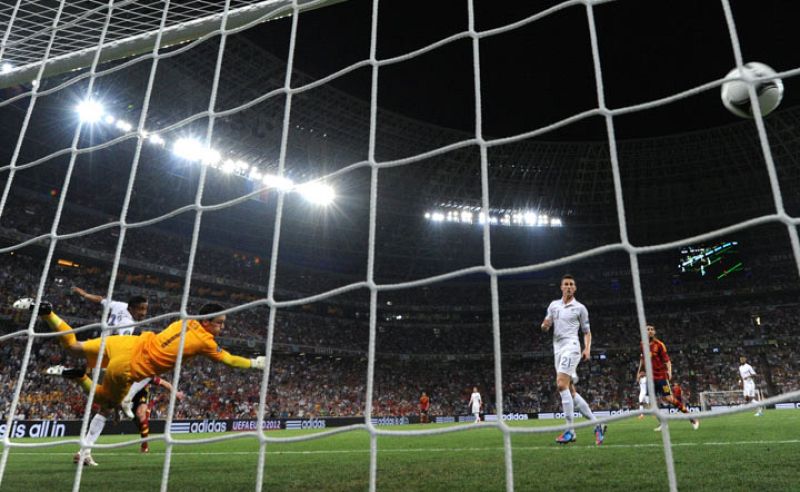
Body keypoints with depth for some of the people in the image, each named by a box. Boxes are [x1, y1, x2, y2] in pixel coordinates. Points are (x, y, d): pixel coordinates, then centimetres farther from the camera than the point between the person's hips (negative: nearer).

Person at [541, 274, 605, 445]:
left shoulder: (580, 308, 4)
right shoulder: (553, 305, 16)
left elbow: (587, 332, 9)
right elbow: (545, 327, 17)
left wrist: (587, 348, -8)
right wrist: (545, 325, -7)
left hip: (571, 346, -6)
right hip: (558, 349, 6)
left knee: (562, 384, -20)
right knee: (570, 391, 5)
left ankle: (570, 431, -17)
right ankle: (597, 425, 14)